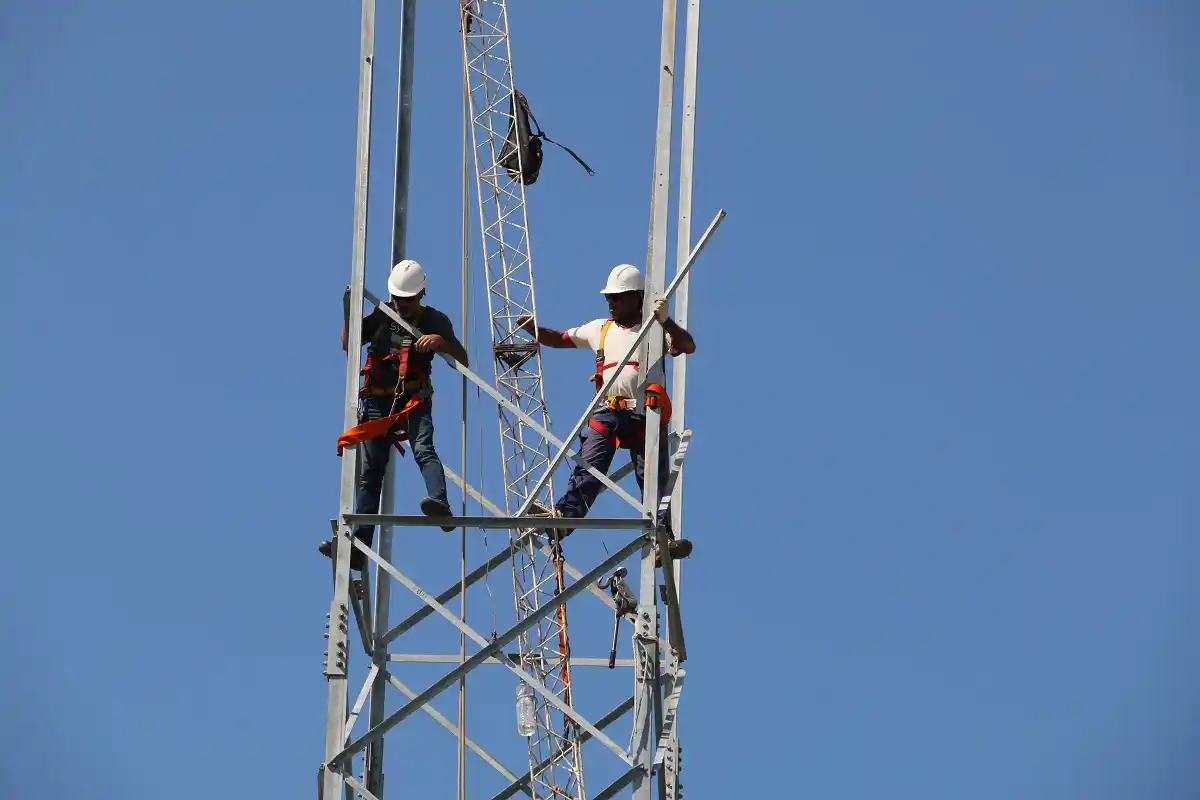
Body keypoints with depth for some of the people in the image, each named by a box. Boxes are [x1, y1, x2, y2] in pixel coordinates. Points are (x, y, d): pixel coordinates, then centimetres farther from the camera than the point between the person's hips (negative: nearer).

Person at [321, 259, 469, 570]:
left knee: (423, 449, -30)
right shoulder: (382, 316, 15)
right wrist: (348, 310, 2)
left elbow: (463, 361, -1)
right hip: (377, 402, 3)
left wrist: (441, 342, -20)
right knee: (370, 473, -2)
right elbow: (348, 343, 17)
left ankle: (441, 504, -52)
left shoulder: (435, 321, 5)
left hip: (414, 401, -3)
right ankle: (358, 543, -5)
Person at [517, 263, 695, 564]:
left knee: (653, 478, -4)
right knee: (588, 469, -15)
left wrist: (667, 323, -23)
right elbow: (559, 339, 27)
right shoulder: (599, 329, 21)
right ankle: (563, 517, -26)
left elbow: (688, 347, -7)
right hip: (607, 413, 2)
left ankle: (663, 534, -6)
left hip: (647, 415, -2)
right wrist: (534, 329, 8)